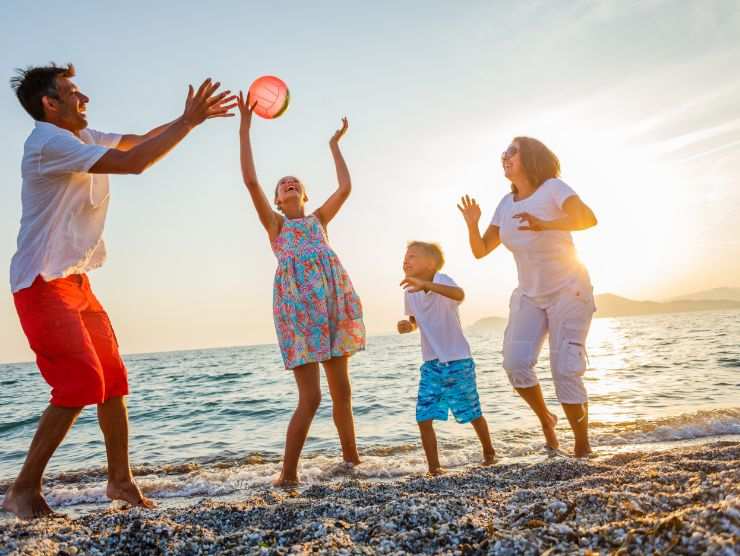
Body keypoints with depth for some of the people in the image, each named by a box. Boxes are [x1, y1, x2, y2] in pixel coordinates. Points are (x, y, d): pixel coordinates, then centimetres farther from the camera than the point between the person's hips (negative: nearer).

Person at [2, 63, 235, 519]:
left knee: (114, 378, 7)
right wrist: (188, 122, -18)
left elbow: (139, 140, 18)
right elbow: (133, 162, -25)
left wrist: (193, 117, 8)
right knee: (81, 383, -14)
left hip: (76, 281, 9)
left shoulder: (82, 137, 12)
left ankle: (120, 479, 17)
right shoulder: (48, 142, -16)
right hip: (43, 283, -9)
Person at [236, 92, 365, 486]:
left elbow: (345, 188, 14)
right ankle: (287, 475, 4)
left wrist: (334, 144, 24)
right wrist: (245, 128, 2)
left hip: (333, 301, 4)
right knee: (310, 398, -8)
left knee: (342, 391, 10)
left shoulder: (318, 219, 23)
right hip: (296, 303, -4)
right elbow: (250, 180, 2)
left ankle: (351, 458, 25)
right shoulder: (274, 224, 13)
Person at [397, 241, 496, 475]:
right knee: (424, 417, -5)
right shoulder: (410, 293, 2)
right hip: (431, 363, 5)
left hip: (458, 361, -5)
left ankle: (489, 452, 37)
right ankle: (434, 467, 9)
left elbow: (459, 294, -41)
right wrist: (407, 325, -4)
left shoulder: (441, 281, -17)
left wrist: (426, 284, -54)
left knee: (472, 413, 10)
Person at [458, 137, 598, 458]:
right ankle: (545, 419, 15)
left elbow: (588, 218, -29)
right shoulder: (506, 204, 5)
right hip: (529, 295, 5)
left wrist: (544, 225, -44)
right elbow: (480, 251, 6)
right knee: (515, 363, -12)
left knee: (565, 370, -11)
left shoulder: (552, 188, -11)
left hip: (568, 292, -5)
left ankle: (583, 448, 5)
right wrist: (472, 225, -14)